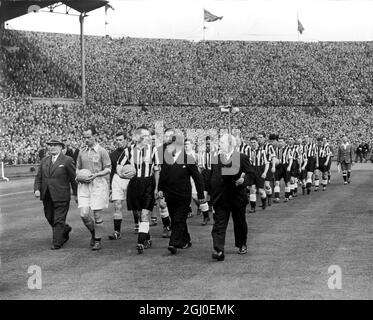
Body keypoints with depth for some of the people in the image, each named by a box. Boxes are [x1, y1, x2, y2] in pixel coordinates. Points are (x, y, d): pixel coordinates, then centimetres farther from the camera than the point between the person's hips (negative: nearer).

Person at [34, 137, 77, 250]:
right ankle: (65, 229, 39)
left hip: (61, 196, -6)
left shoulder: (67, 160, -4)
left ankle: (57, 243, 5)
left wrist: (75, 194, -2)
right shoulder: (44, 160, 12)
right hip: (47, 196, 6)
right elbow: (38, 177, 11)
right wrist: (37, 189, -5)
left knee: (59, 220, -4)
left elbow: (73, 178, -2)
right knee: (50, 218, 15)